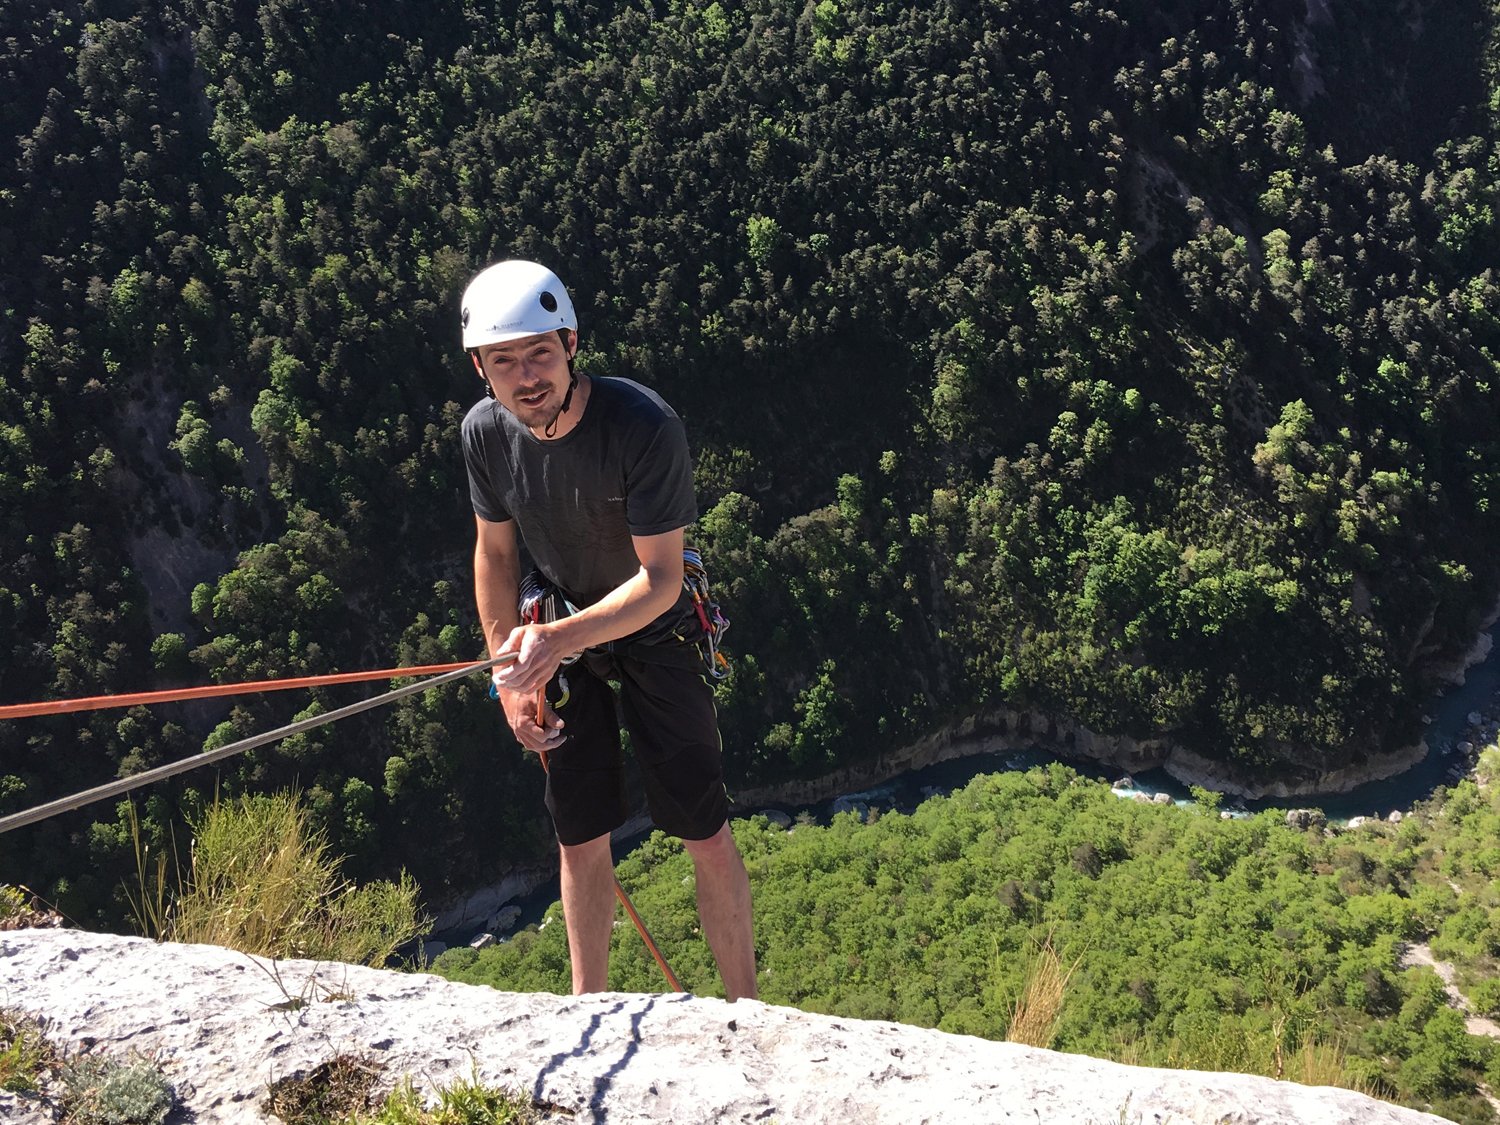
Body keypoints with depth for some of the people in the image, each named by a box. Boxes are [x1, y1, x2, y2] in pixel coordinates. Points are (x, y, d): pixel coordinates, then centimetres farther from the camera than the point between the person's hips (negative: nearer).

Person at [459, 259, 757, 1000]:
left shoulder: (644, 426, -29)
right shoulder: (484, 433, -14)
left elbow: (660, 582, -28)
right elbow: (495, 552, 1)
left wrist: (557, 640, -41)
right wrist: (509, 674, -2)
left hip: (655, 637, -3)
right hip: (560, 643, 4)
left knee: (706, 837, 2)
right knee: (579, 841, 11)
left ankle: (744, 1007, 21)